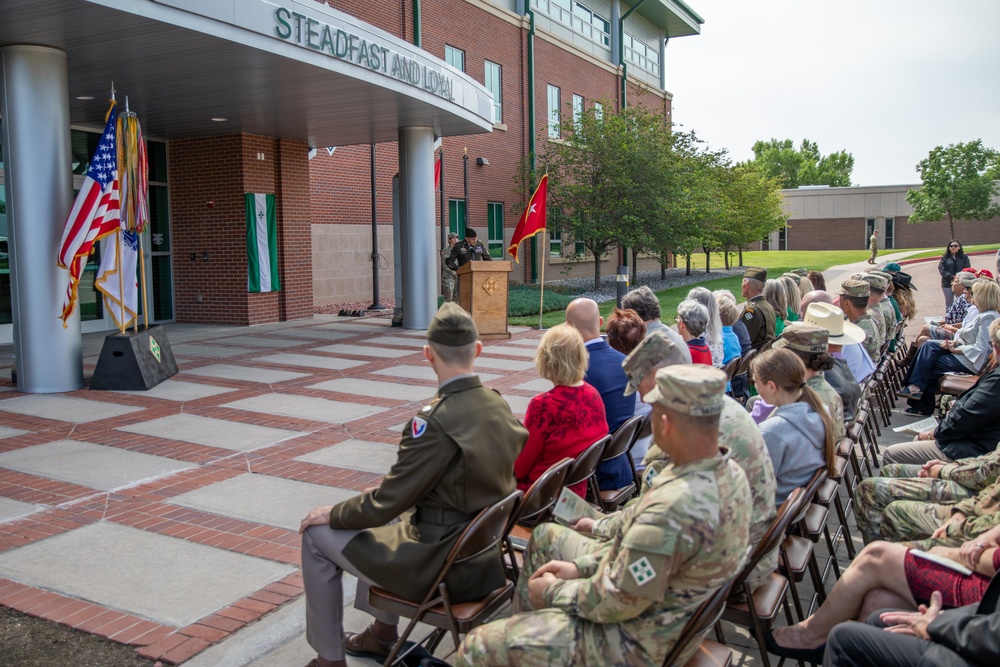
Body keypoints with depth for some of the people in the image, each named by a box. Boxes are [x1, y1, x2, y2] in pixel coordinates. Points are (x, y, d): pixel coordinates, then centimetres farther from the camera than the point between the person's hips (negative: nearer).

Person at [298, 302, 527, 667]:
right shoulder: (499, 405, -2)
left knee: (317, 535, 7)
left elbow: (386, 502, -20)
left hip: (443, 567, -8)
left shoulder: (436, 420, -27)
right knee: (381, 522, 29)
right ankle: (383, 633, 38)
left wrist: (333, 514, -1)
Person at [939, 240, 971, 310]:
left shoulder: (964, 257, 8)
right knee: (949, 304, 7)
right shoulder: (945, 258, 6)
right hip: (947, 284, 0)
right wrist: (951, 277, -18)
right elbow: (941, 270, -5)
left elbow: (967, 269, -1)